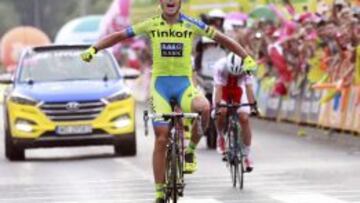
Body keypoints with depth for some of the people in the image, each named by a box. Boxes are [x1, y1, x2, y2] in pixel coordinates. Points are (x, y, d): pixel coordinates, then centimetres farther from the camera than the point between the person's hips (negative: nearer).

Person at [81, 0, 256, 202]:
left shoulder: (192, 25, -1)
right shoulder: (151, 25, 0)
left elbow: (222, 39, 5)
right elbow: (119, 36, 5)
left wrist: (247, 57, -3)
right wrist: (94, 49, -7)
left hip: (184, 83, 0)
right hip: (160, 83, 0)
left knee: (204, 107, -33)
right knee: (161, 138, -6)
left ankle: (191, 150, -8)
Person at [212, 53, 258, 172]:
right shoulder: (220, 66, -34)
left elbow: (249, 87, -34)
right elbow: (218, 88, -37)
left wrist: (253, 105, -44)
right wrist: (217, 105, -47)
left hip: (238, 90, 1)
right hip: (223, 90, -1)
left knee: (244, 118, -15)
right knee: (221, 112, -29)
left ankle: (247, 154, -6)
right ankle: (220, 137, 1)